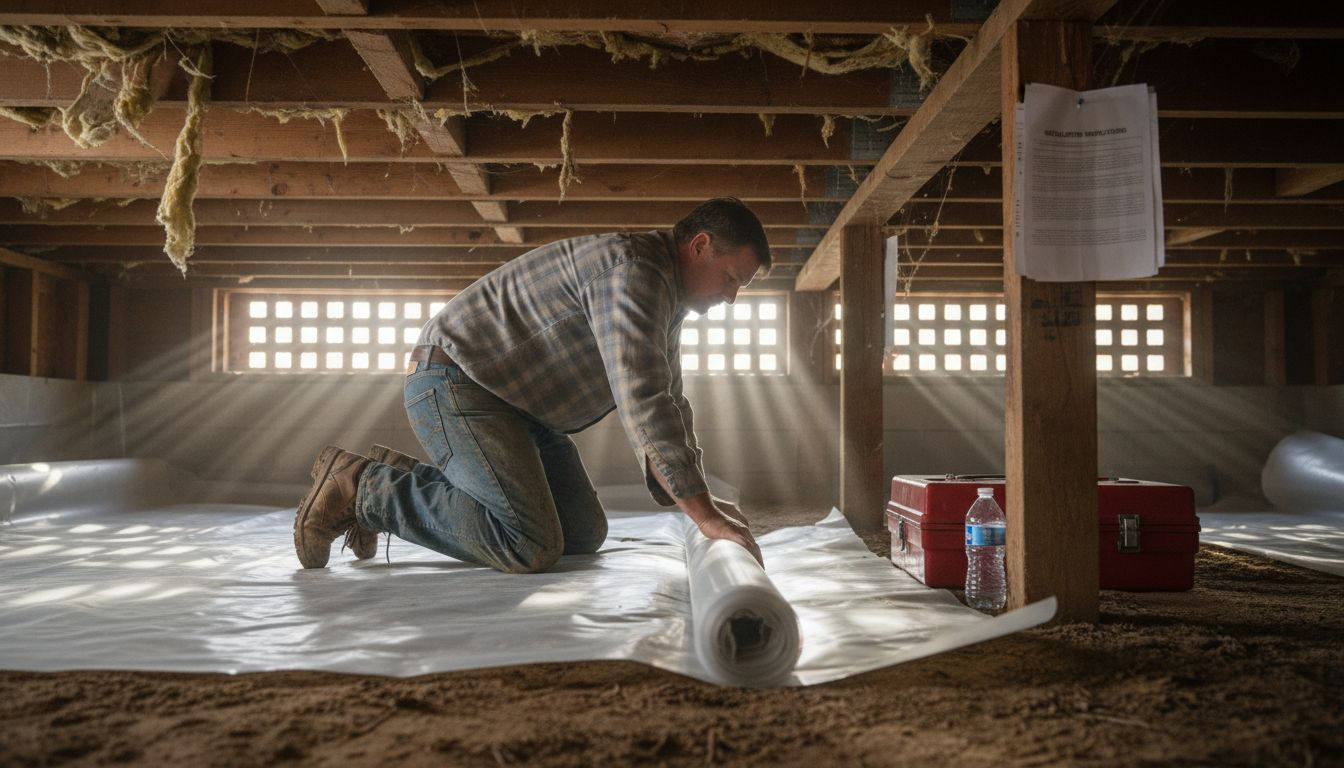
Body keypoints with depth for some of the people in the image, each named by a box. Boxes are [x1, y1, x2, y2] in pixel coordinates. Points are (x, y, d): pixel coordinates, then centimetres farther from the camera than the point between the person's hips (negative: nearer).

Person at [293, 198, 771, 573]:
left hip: (518, 403, 11)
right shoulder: (633, 270, -21)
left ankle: (405, 479, 14)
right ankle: (360, 486, -6)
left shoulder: (666, 297, 13)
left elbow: (666, 405, 17)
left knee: (585, 534, 8)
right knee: (532, 547, -20)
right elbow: (642, 401, -31)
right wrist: (704, 514, -30)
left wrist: (701, 502, 6)